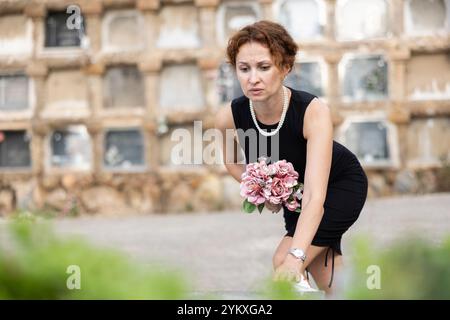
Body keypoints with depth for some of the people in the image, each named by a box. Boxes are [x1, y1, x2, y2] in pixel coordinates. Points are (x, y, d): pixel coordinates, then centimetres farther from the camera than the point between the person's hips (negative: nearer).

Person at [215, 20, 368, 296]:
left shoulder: (313, 111, -38)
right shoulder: (229, 117, -26)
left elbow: (315, 196, -46)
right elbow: (233, 162, -1)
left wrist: (295, 257, -57)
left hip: (341, 184, -4)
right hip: (292, 189, 4)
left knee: (285, 264, -20)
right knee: (327, 282, 9)